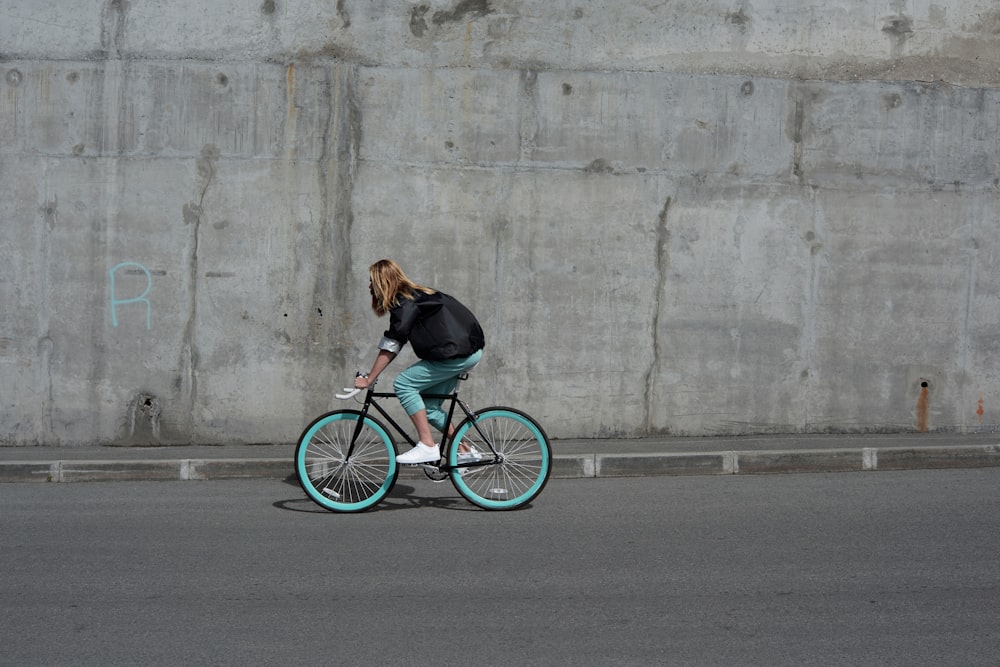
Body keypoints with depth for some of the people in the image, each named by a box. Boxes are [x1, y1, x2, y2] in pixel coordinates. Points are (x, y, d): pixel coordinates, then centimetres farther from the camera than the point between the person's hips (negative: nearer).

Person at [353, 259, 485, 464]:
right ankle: (464, 450, 16)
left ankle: (427, 446, -12)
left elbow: (390, 348, -14)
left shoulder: (405, 303, -11)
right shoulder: (416, 294, 19)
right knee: (428, 404, 13)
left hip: (457, 354, -10)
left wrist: (368, 380, -10)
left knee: (403, 384, -10)